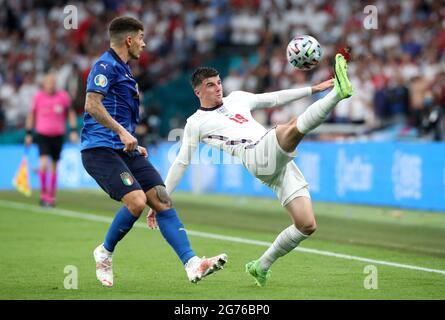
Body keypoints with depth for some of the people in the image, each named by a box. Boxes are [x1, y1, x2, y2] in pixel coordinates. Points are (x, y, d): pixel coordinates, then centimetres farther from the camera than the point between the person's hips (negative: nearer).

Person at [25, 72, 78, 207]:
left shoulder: (63, 96, -3)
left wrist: (73, 131, 2)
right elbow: (31, 115, 9)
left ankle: (51, 196, 20)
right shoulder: (38, 97, -3)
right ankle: (43, 193, -3)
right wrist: (28, 134, 9)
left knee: (54, 167, 8)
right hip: (42, 135, -1)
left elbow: (71, 113, 10)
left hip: (58, 136, 1)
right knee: (44, 163, -17)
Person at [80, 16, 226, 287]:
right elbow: (92, 105, -19)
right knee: (137, 201, -23)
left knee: (163, 201, -5)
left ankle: (192, 264, -13)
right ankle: (104, 254, 0)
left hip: (124, 149, 9)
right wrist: (121, 132, -24)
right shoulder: (106, 65, -7)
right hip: (101, 149, -9)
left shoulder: (123, 69, 23)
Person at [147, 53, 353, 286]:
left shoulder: (237, 98, 28)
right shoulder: (196, 123, 12)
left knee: (307, 225, -4)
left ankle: (261, 267, 11)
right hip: (256, 157, -6)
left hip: (281, 161, 6)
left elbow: (275, 99, 34)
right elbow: (181, 163, 12)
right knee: (294, 127, -31)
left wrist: (313, 89, 30)